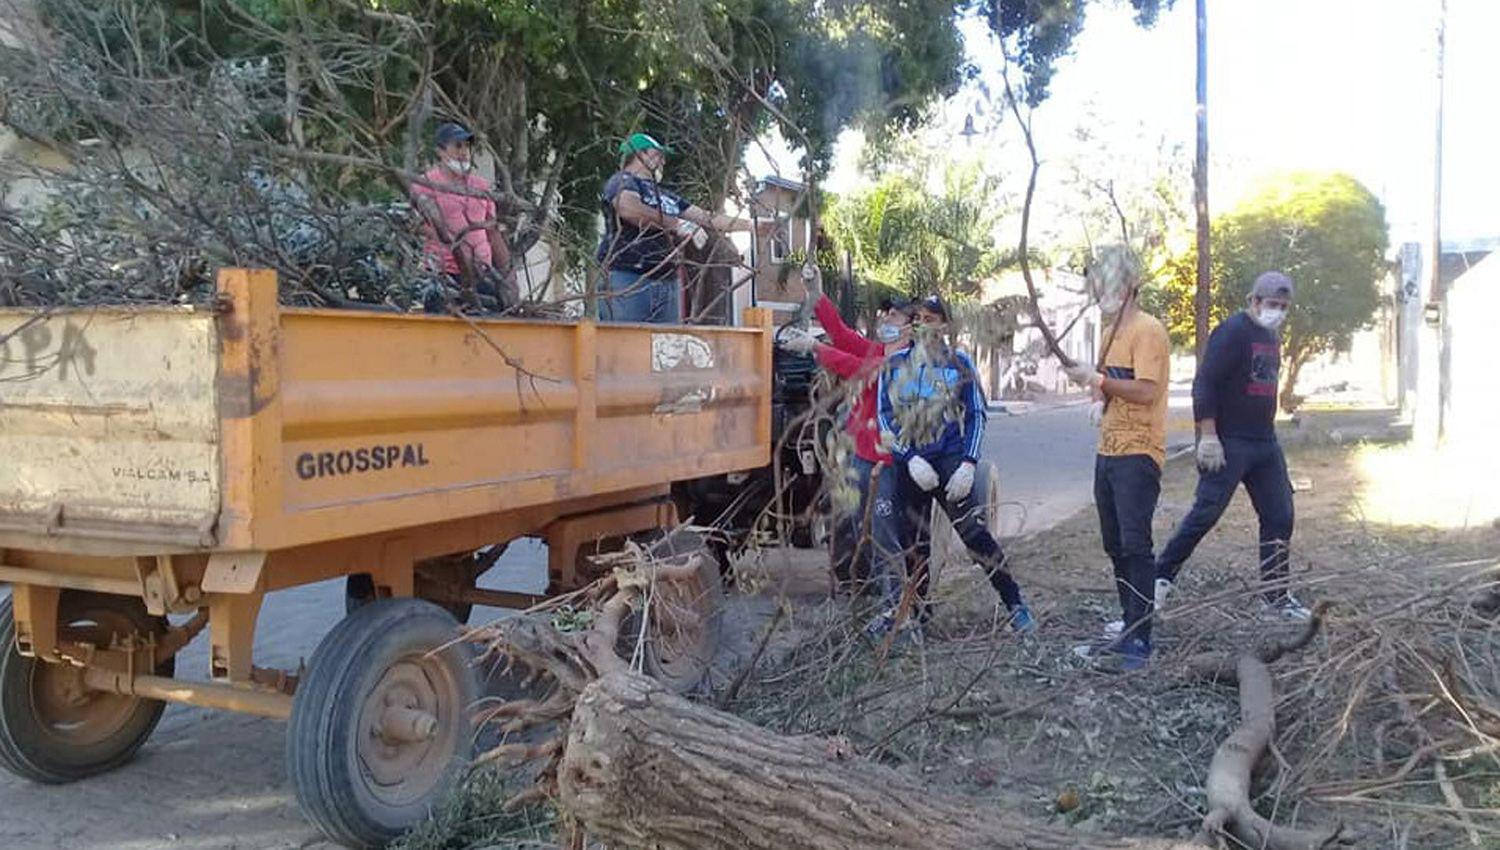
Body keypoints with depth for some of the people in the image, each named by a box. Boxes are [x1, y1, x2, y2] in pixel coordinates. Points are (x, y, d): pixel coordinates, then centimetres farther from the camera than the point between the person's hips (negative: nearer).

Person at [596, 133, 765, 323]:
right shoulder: (622, 182, 2)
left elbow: (707, 218, 25)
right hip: (627, 279, -8)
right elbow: (630, 209, -20)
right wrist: (678, 225, -18)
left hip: (668, 284, 8)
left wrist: (753, 224, 21)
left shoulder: (666, 196, 24)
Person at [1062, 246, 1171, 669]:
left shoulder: (1148, 330, -11)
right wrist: (1098, 399, 5)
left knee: (1135, 546, -10)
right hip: (1108, 452, 9)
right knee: (1115, 547, 13)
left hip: (1138, 455, -9)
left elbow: (1145, 391, -21)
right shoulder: (1111, 333, 17)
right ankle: (1130, 628, 22)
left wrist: (1097, 378, -18)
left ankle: (1140, 638, -5)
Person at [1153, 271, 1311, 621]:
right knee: (1205, 513, -9)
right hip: (1229, 444, -9)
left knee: (1279, 517, 8)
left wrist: (1267, 431, 21)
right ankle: (1161, 576, 1)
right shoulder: (1233, 331, -12)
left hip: (1265, 444, 9)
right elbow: (1204, 383, -18)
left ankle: (1276, 596, 17)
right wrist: (1208, 436, -22)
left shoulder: (1273, 336, 16)